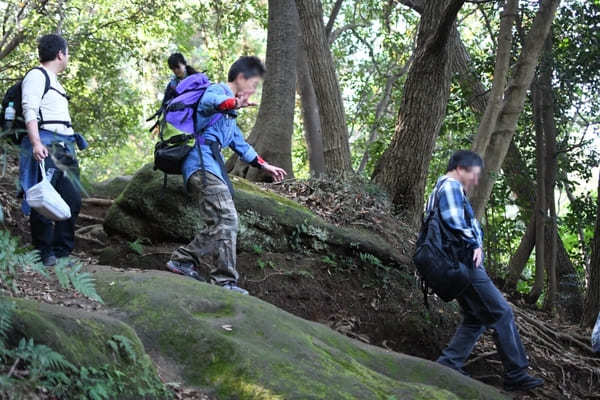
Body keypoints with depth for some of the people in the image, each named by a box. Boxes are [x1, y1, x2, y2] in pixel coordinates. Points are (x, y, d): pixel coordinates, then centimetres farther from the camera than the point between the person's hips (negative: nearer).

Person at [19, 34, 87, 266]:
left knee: (72, 199, 7)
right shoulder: (37, 76, -3)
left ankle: (62, 251, 14)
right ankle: (44, 253, -2)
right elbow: (29, 111, -14)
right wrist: (36, 142, -25)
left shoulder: (54, 81, 26)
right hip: (45, 146, -10)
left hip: (64, 148, 10)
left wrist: (72, 141, 25)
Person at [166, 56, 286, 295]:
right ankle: (224, 281, -21)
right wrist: (233, 104, -50)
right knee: (226, 220, -19)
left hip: (211, 168, 10)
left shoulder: (228, 113, 31)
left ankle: (182, 260, 13)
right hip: (203, 164, -10)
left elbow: (240, 144, 41)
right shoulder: (218, 90, -1)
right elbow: (209, 100, -28)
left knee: (218, 225, 5)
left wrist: (264, 165, 40)